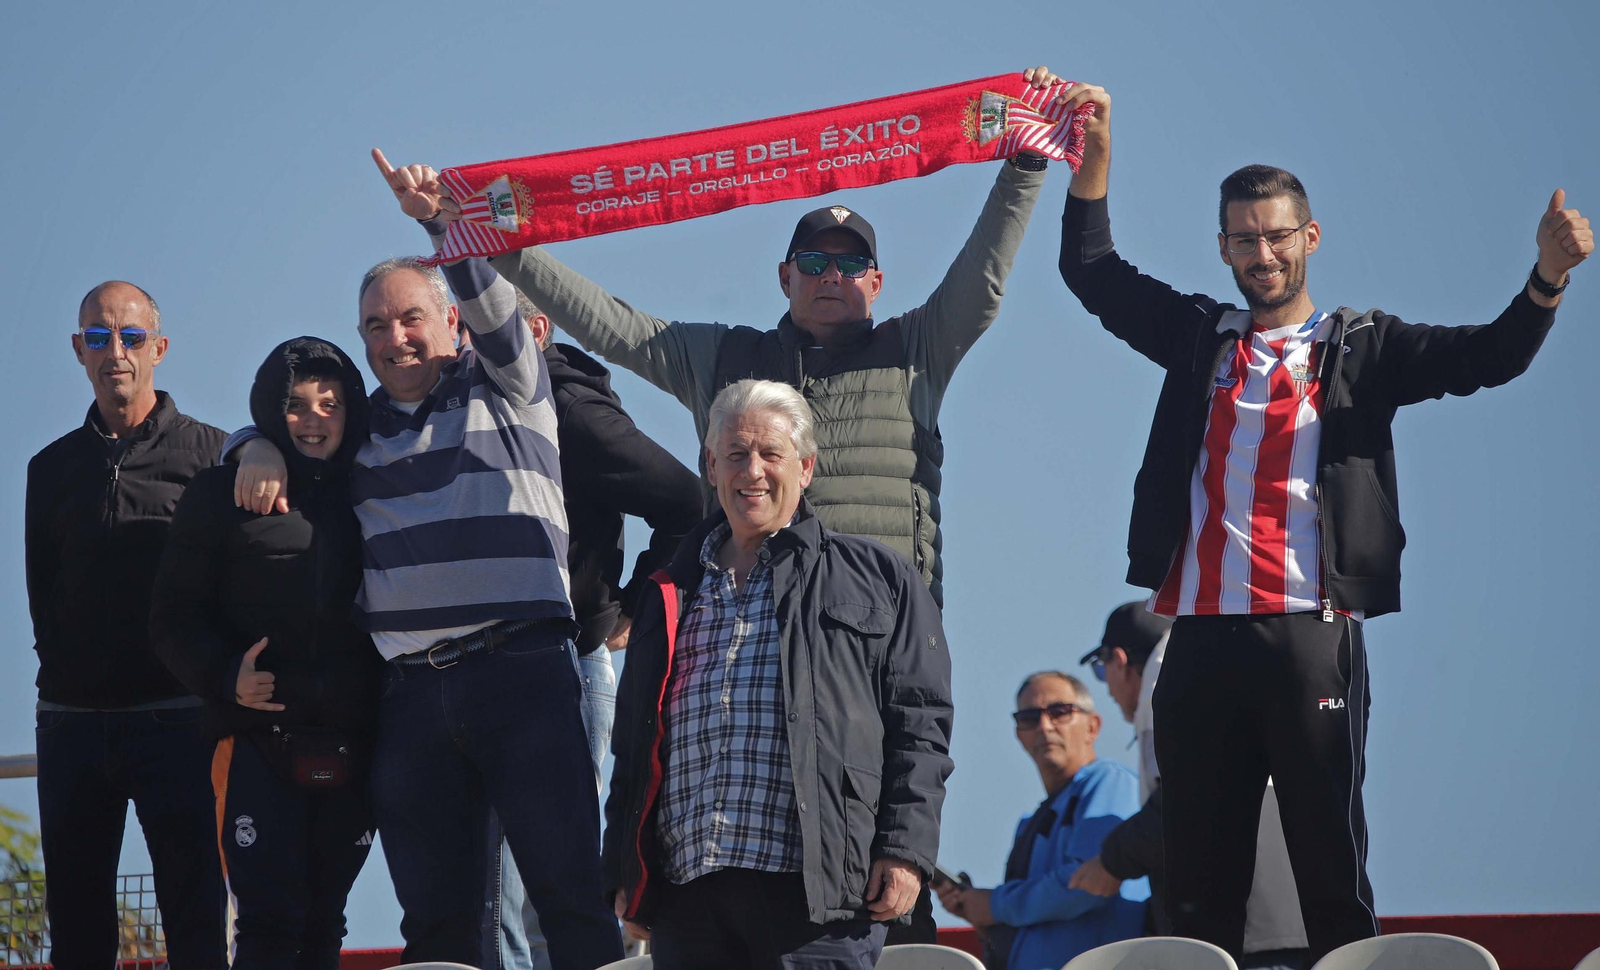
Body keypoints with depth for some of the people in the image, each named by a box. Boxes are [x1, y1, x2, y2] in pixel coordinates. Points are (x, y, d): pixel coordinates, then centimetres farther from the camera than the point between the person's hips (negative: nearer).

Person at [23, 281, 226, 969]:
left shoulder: (207, 453, 5)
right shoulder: (53, 467, 15)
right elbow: (42, 595, 14)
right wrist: (64, 669, 2)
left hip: (173, 713, -3)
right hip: (74, 715, 4)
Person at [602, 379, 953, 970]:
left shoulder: (872, 577, 12)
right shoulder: (670, 595, 23)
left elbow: (919, 722, 5)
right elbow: (631, 743, 24)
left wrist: (904, 850, -7)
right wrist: (624, 876, 15)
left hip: (815, 892, -4)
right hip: (689, 893, 4)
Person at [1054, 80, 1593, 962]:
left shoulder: (1360, 348, 7)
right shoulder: (1200, 337, 17)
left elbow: (1487, 358, -5)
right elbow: (1090, 269, 21)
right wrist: (1095, 155, 10)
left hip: (1310, 633, -3)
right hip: (1202, 638, 3)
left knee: (1330, 859, -4)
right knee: (1199, 874, 5)